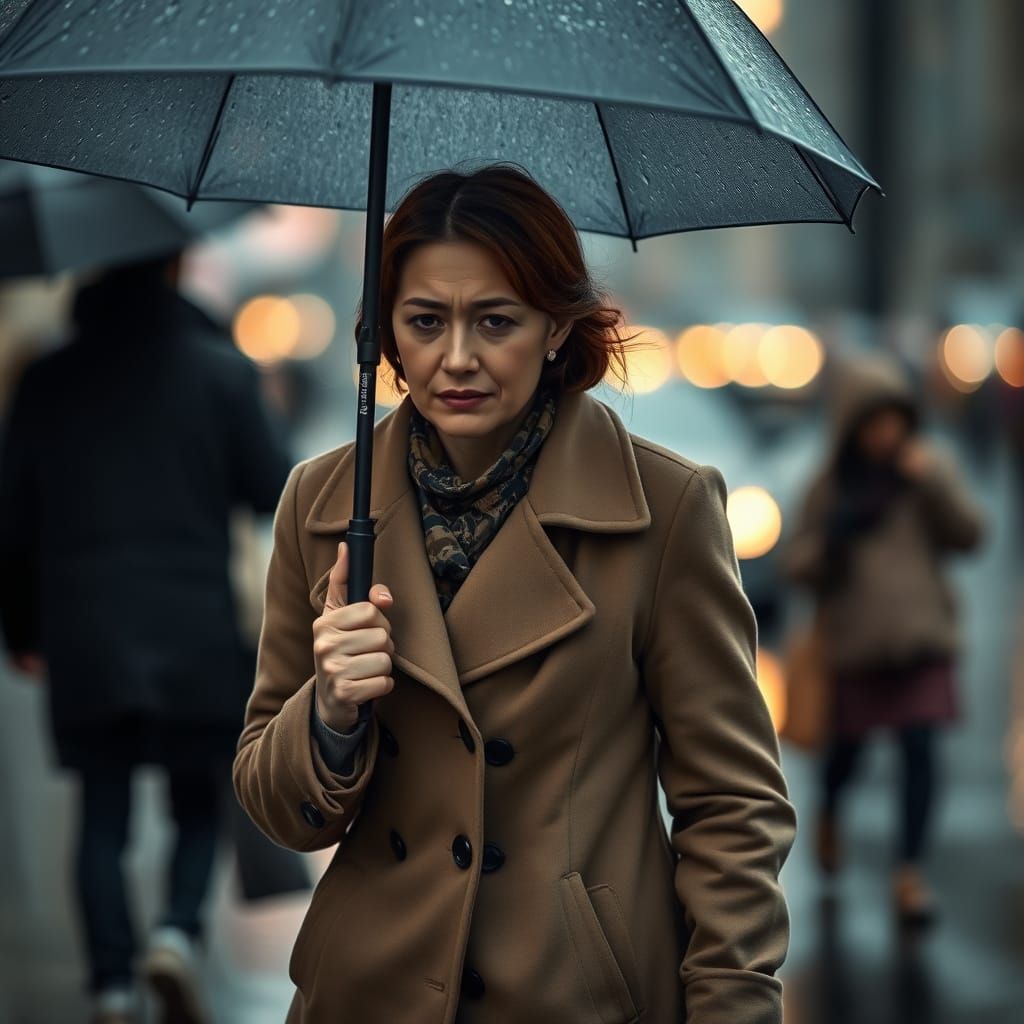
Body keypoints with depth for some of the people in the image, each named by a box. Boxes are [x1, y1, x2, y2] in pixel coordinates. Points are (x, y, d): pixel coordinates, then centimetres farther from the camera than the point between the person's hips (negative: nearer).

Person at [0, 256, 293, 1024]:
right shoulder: (221, 370, -3)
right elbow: (277, 492, -3)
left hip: (84, 640, 2)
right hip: (196, 636, -1)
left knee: (103, 820, 8)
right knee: (199, 804, 11)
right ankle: (178, 931, -13)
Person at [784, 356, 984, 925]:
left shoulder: (928, 469, 0)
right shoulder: (830, 485, -1)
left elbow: (968, 535, -6)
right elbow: (800, 565, 1)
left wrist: (933, 485, -20)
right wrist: (834, 534, -20)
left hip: (920, 634, 0)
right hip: (855, 638, 0)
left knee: (919, 748, -11)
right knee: (847, 747, 13)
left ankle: (910, 873, -6)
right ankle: (829, 811, 47)